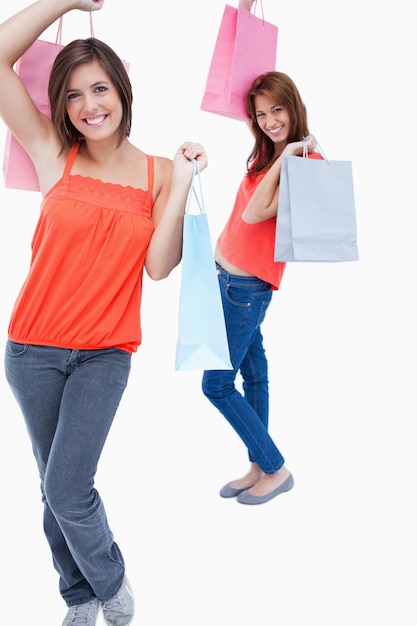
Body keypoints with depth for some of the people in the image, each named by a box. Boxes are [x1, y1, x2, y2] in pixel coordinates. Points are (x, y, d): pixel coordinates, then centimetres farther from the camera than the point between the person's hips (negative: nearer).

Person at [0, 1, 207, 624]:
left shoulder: (158, 173, 1)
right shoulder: (53, 153, 0)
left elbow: (159, 266, -10)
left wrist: (181, 184, -16)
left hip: (105, 354, -1)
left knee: (67, 491, -8)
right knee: (57, 489, 12)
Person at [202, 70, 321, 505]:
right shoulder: (265, 156, 11)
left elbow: (255, 213, -23)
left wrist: (287, 156, -23)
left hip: (247, 285, -8)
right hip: (226, 273, 8)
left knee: (216, 383, -4)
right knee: (253, 371, 14)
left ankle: (276, 469, 11)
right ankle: (258, 468, 26)